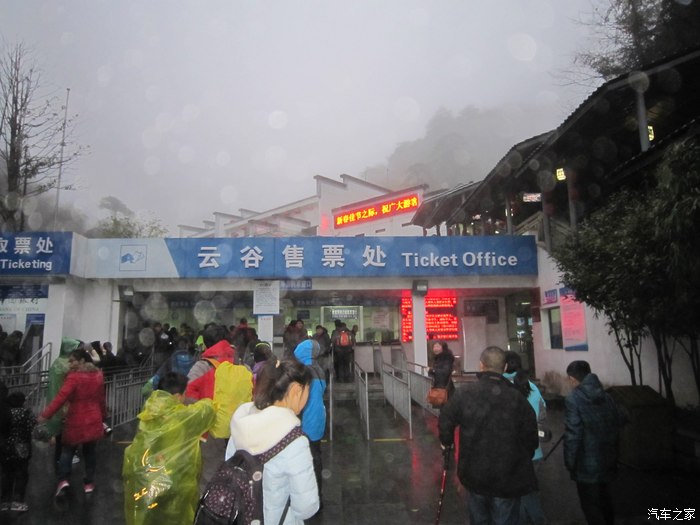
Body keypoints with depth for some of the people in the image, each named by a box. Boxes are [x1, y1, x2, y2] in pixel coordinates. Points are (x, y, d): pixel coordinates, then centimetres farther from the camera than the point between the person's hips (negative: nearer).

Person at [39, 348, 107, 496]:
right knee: (90, 451, 14)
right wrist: (103, 415, 24)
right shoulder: (98, 376, 5)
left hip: (76, 421, -5)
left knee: (67, 450, 12)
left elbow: (61, 398, -23)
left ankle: (63, 480, -1)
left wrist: (45, 415, -24)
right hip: (94, 420, 5)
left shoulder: (74, 377, -14)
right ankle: (89, 483, 18)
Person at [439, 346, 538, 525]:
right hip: (508, 477, -1)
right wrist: (522, 463, 13)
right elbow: (530, 437, -5)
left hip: (474, 475, 1)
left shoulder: (464, 393, -11)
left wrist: (447, 443, 16)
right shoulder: (518, 398, -11)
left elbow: (445, 421, -5)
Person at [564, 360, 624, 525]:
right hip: (607, 459, 7)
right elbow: (618, 422, 9)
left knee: (590, 506, 6)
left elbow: (573, 435, -21)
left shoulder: (573, 399, -19)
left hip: (587, 463, -7)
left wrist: (570, 463, -10)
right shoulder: (606, 396, 0)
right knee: (604, 499, 24)